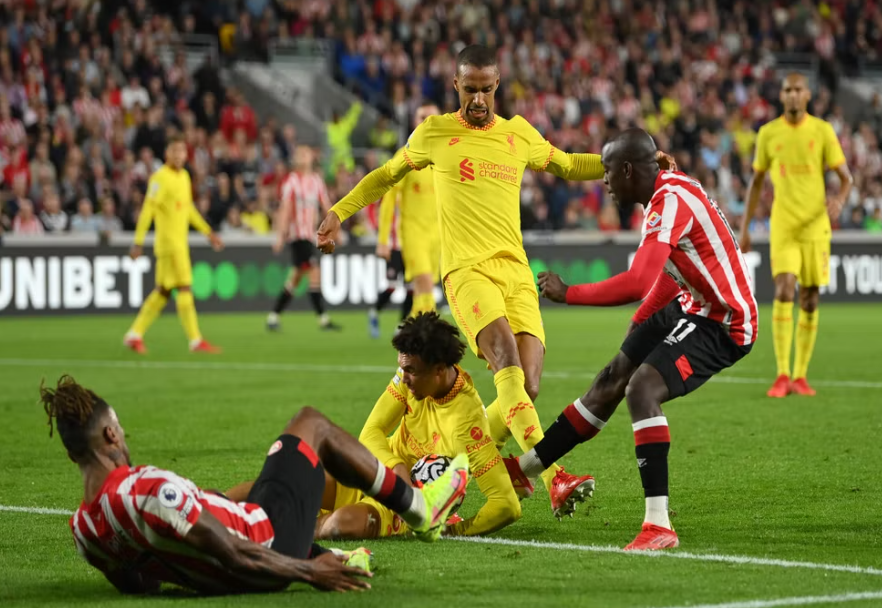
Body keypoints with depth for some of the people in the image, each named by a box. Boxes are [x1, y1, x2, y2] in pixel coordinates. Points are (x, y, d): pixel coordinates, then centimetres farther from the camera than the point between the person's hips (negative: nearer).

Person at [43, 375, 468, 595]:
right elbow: (237, 558, -31)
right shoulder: (149, 489, -35)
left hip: (210, 579, 7)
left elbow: (137, 584, 7)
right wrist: (309, 572, -19)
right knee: (311, 423, 13)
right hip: (269, 541, -7)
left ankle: (334, 559, 44)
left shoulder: (83, 531, -10)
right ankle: (421, 508, 31)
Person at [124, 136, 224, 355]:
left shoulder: (184, 176, 14)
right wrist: (138, 242, -18)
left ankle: (134, 335, 16)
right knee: (184, 289, -9)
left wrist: (208, 232, 24)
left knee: (163, 291, 10)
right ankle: (196, 341, -8)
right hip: (168, 242, -9)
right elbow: (147, 211, -14)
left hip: (180, 242, 9)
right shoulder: (160, 178, -11)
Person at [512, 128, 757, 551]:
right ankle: (522, 468, 27)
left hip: (724, 325, -10)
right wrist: (640, 321, 23)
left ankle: (659, 526, -26)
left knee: (642, 388, -25)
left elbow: (638, 283, -35)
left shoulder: (672, 201, -25)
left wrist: (568, 293, -24)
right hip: (692, 307, 10)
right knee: (611, 381, 14)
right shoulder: (667, 193, 6)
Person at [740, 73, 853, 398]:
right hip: (782, 225, 0)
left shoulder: (823, 130, 1)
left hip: (815, 225, 0)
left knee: (810, 300, 3)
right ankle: (782, 375, -15)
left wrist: (840, 199, -21)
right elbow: (756, 180, 14)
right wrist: (745, 227, 12)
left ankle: (801, 376, 13)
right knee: (784, 291, -16)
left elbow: (846, 177, 2)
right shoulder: (768, 133, 5)